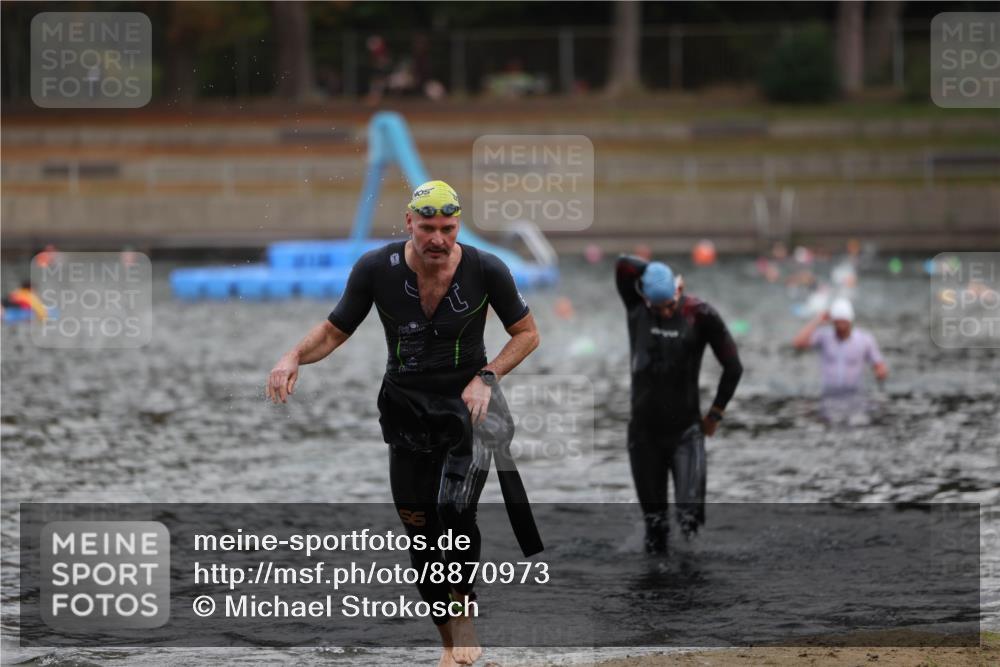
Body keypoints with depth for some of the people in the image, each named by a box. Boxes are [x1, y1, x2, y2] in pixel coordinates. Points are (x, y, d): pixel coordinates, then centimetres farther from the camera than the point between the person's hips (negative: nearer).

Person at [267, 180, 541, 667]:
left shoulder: (485, 270, -13)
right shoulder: (376, 269, -11)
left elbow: (526, 333, 1)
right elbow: (334, 330, 2)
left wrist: (486, 378, -12)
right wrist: (294, 357, -17)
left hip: (467, 401, -2)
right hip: (406, 405, 2)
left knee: (455, 509, -23)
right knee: (417, 524, 2)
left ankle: (464, 610, -1)